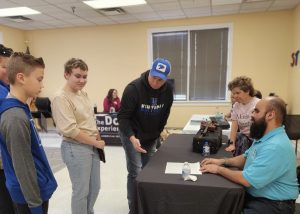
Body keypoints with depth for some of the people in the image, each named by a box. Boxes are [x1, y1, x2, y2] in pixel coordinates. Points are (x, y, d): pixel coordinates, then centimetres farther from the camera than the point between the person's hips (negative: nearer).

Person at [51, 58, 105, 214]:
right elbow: (70, 130, -22)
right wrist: (96, 142, -15)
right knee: (81, 190, 5)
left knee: (94, 187, 19)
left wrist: (97, 136, 4)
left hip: (92, 146, 8)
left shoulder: (83, 94, 8)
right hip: (75, 148, -8)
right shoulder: (61, 98, -17)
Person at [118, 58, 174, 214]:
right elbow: (123, 116, -23)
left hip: (152, 137, 5)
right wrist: (132, 137, -35)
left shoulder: (168, 90, -9)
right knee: (135, 172, -4)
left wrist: (158, 132, 8)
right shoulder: (134, 88, -25)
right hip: (131, 135, -5)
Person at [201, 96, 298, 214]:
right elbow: (246, 158, 18)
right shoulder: (264, 138, 6)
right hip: (253, 195, 9)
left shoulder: (276, 147, -29)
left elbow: (247, 180, -29)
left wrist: (219, 169, -15)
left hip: (273, 204, -8)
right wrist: (222, 161, 2)